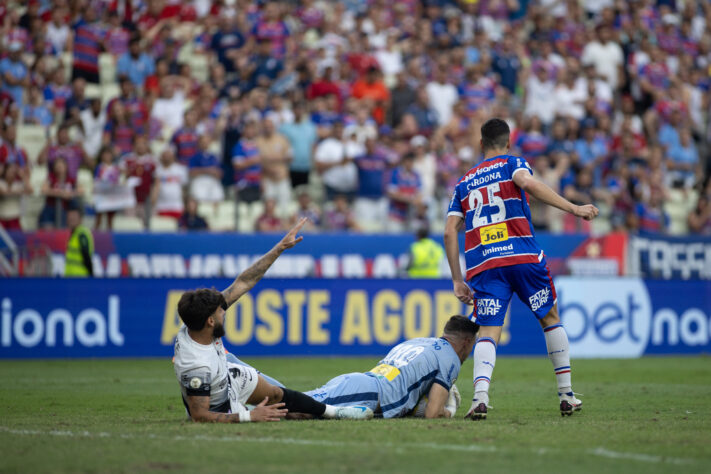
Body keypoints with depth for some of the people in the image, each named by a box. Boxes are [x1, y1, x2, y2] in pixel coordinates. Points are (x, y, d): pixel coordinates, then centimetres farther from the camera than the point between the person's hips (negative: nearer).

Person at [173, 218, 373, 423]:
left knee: (277, 394, 24)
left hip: (229, 375, 7)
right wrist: (250, 416, -36)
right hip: (220, 409, -7)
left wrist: (281, 247, -15)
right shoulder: (196, 366, -44)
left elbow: (243, 282, -16)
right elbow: (199, 415, -37)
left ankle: (330, 410, 45)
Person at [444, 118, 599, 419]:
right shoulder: (511, 164, 11)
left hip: (482, 265, 2)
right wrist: (574, 209, -16)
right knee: (550, 318, 16)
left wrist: (458, 281, 16)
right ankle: (567, 395, 15)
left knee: (488, 332, -3)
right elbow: (527, 183, -13)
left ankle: (480, 396, -28)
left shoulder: (464, 183, 23)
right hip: (523, 256, -2)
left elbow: (450, 232, 14)